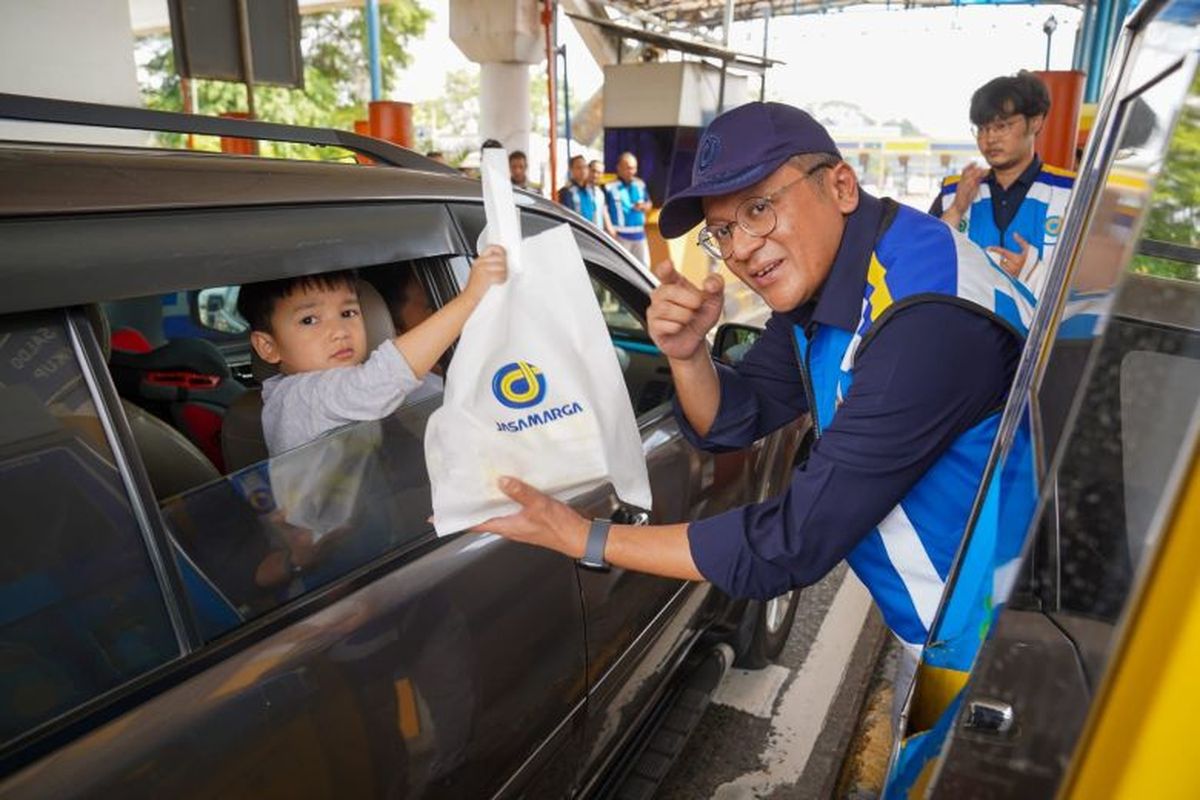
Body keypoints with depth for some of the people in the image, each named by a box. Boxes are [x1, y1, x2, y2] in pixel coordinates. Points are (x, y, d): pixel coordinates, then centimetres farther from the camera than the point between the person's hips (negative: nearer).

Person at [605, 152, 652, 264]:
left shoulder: (640, 185, 8)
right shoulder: (610, 187, -12)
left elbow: (648, 204, 19)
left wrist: (644, 206, -5)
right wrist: (611, 231, -18)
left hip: (639, 234, 6)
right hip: (620, 236, -6)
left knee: (644, 265, 12)